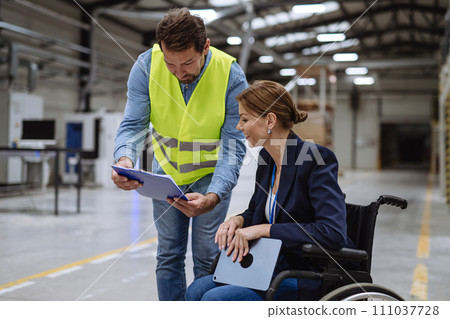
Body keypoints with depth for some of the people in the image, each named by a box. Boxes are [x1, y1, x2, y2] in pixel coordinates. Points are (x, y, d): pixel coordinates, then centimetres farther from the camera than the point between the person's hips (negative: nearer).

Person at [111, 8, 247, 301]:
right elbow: (133, 123, -17)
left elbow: (234, 146, -25)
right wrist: (125, 159, -40)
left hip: (212, 172, -2)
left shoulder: (232, 76, -26)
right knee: (169, 255, 8)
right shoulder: (147, 66, -20)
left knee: (207, 258, -1)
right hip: (167, 168, 2)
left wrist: (213, 197, -41)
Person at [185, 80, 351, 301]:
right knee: (196, 290, -8)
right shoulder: (266, 158, 7)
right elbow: (255, 212, 23)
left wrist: (265, 229, -24)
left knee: (214, 298, -21)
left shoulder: (315, 160, -18)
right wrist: (238, 220, -2)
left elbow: (333, 234, -27)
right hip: (274, 264, 8)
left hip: (308, 278, -8)